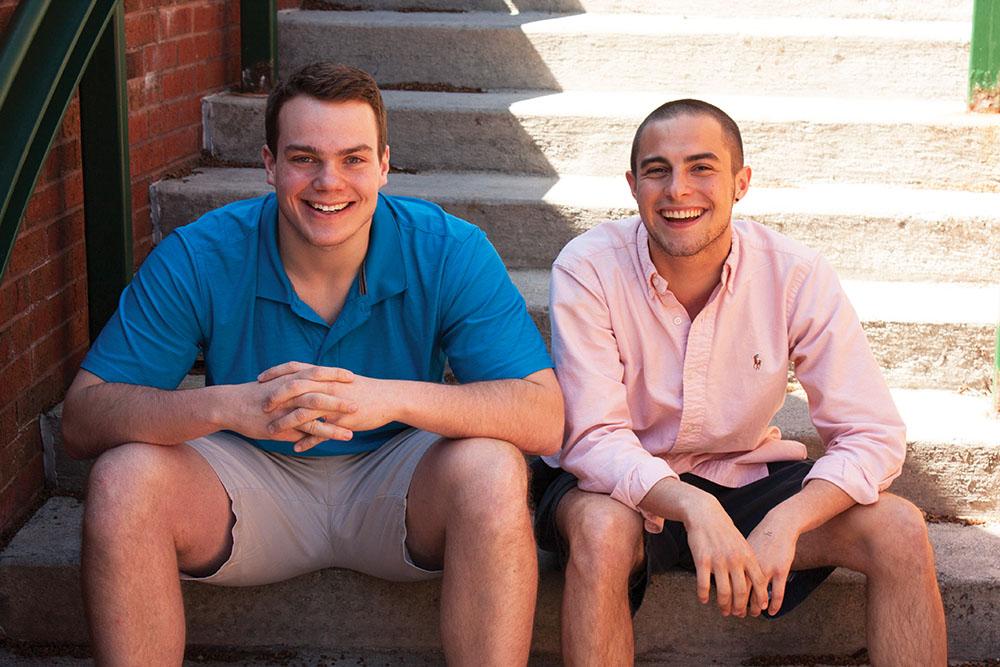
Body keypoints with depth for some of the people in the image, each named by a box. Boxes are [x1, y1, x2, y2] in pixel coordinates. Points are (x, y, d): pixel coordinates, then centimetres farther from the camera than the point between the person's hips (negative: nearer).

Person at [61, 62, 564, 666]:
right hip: (252, 482, 1)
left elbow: (544, 419, -22)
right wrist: (228, 406, -37)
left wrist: (393, 398, -38)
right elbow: (82, 418, -17)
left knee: (491, 468, -31)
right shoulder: (197, 258, -13)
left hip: (394, 484, 0)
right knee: (124, 477, -27)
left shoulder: (450, 251, -14)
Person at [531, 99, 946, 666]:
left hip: (747, 479, 2)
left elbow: (874, 434, -14)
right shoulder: (588, 269, -18)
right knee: (602, 528, -36)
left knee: (900, 530, -20)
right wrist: (694, 508, -42)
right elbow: (594, 438, -23)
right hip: (624, 485, -2)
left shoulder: (795, 274, -13)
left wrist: (784, 523, -32)